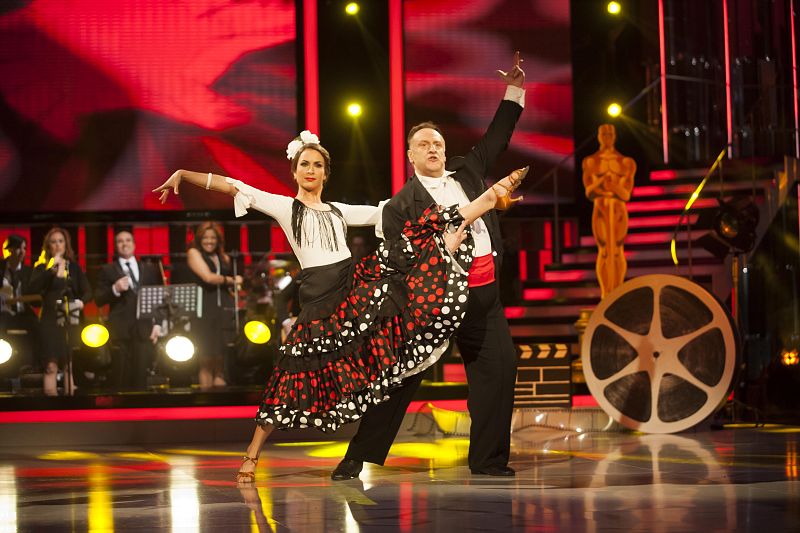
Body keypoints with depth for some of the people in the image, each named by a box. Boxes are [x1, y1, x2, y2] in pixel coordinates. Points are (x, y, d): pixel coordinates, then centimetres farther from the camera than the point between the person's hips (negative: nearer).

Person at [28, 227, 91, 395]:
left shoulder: (74, 267, 11)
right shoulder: (42, 267, 4)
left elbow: (87, 291, 6)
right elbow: (33, 288, -13)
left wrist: (81, 301, -16)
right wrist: (51, 268, -17)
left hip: (72, 321, 3)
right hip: (50, 320, -3)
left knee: (70, 365, 3)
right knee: (51, 365, -10)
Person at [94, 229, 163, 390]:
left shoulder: (150, 269, 16)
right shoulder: (107, 271, 9)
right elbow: (98, 300, 2)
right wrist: (115, 290, -15)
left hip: (144, 329, 2)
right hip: (120, 330, -2)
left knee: (140, 376, -2)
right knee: (121, 378, -6)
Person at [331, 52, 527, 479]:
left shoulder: (466, 175, 16)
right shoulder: (402, 204, 0)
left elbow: (495, 141, 22)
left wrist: (514, 92, 19)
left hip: (481, 293, 6)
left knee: (499, 366, 1)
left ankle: (488, 458, 9)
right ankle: (359, 456, -4)